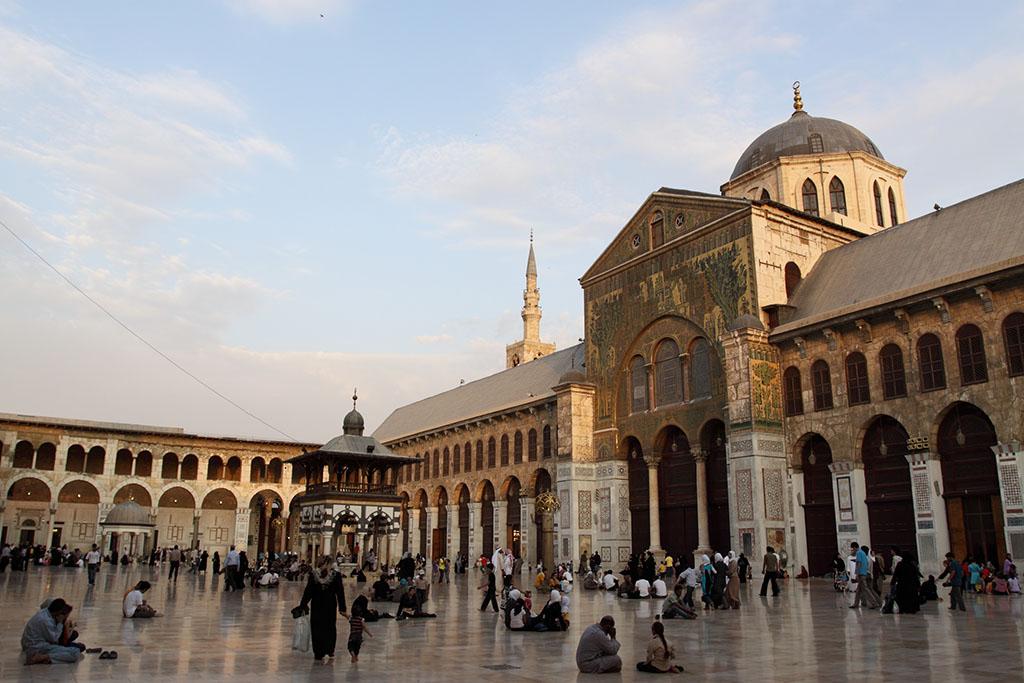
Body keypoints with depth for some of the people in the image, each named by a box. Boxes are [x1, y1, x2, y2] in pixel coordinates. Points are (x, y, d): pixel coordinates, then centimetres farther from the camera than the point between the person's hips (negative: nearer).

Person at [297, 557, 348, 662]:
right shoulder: (336, 575, -8)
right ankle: (330, 652, 18)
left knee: (317, 629, 10)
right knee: (330, 629, 15)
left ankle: (318, 654, 11)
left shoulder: (313, 575, -6)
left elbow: (308, 592, -3)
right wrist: (343, 608, 2)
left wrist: (303, 605, 5)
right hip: (331, 606, 0)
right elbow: (340, 593, -4)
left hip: (316, 606, 0)